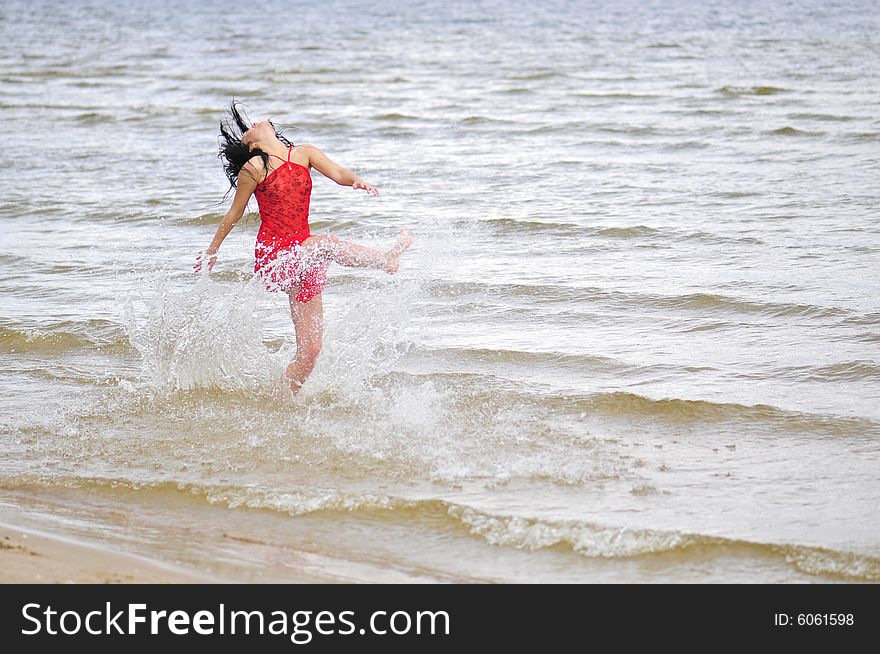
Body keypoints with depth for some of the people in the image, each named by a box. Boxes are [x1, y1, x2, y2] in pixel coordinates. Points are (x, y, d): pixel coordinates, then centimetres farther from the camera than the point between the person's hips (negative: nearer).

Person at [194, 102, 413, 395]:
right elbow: (234, 214, 7)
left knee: (310, 349, 2)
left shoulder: (304, 153, 10)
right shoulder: (254, 167, -4)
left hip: (303, 258, 5)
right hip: (273, 255, -5)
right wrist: (212, 250, 16)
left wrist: (357, 180, -26)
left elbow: (337, 173, -4)